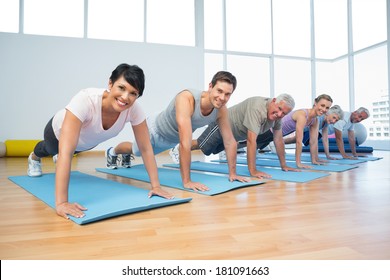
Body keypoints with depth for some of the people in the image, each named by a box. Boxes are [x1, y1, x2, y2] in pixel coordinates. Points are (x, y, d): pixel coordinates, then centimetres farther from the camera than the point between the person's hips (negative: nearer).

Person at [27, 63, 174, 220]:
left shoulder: (133, 109, -37)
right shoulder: (85, 100, -49)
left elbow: (146, 148, -28)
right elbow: (66, 152, -53)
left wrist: (156, 186, -32)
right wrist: (61, 202, -57)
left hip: (89, 141, 3)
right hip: (59, 132, -3)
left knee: (76, 151, 38)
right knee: (51, 150, 33)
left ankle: (58, 159, 74)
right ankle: (34, 158, 70)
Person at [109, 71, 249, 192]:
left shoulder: (221, 109, -27)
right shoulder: (187, 98, -47)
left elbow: (230, 141, -16)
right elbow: (185, 142, -52)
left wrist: (232, 173, -16)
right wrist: (186, 181, -51)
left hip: (173, 139, 5)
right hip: (156, 130, -5)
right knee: (136, 151, 27)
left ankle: (125, 157, 68)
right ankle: (112, 152, 62)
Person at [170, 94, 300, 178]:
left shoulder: (278, 115, -16)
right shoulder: (257, 108, -42)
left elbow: (278, 139, -8)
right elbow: (251, 140, -46)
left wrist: (283, 165, -8)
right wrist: (253, 171, -46)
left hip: (234, 134, 8)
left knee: (212, 150, 29)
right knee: (201, 146, 14)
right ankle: (179, 149, 44)